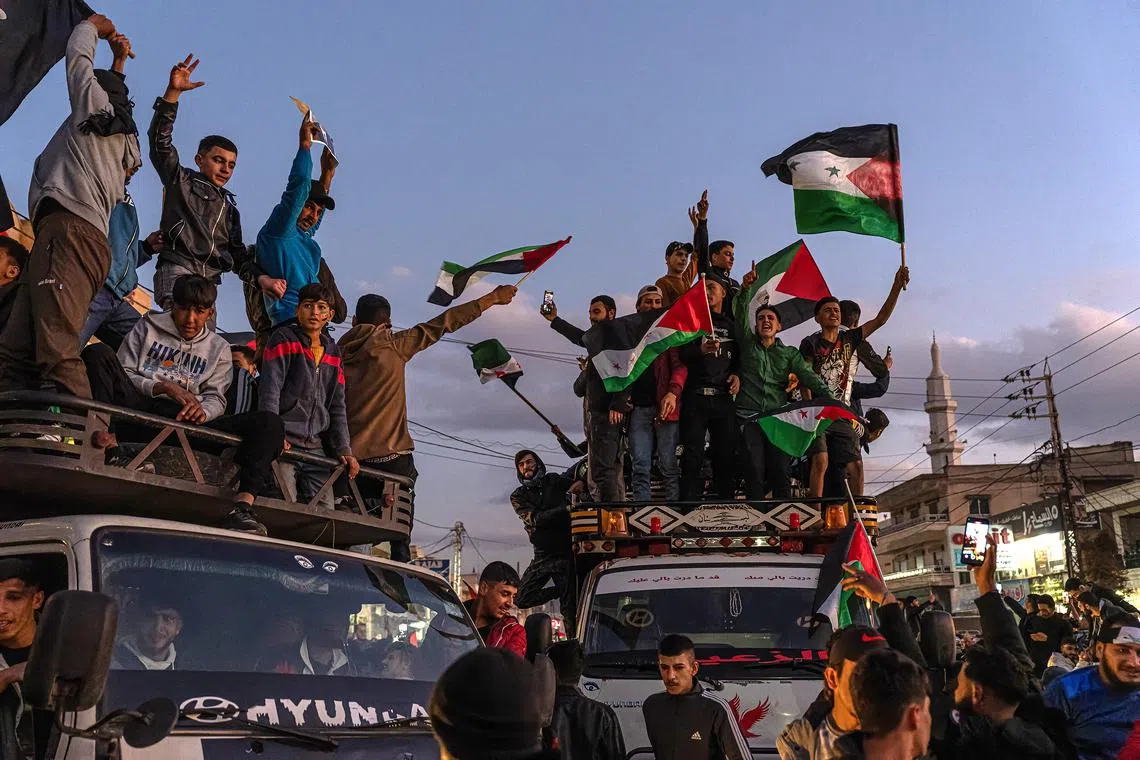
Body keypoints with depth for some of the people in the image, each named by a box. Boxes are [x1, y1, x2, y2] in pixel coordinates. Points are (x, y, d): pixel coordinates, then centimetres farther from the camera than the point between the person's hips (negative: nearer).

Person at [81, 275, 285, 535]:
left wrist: (202, 411, -15)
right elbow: (122, 375, 9)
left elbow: (216, 399, 11)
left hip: (187, 419, 1)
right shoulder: (148, 327, 20)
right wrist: (164, 387, -9)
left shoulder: (218, 348, 23)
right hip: (140, 408, -1)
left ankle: (243, 504, -43)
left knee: (269, 422, -21)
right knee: (98, 353, -22)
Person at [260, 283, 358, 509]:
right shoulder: (284, 339, 2)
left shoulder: (333, 352, 18)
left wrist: (344, 449, 8)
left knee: (325, 511, -2)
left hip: (315, 446, 6)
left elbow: (337, 407, 18)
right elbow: (269, 392, -8)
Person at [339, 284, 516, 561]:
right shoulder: (393, 345, 1)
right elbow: (444, 323, 3)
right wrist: (492, 298, 9)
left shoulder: (340, 353, 10)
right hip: (392, 456, -3)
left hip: (352, 458, 3)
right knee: (400, 541, -2)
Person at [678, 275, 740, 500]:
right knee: (692, 457, -7)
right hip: (696, 397, -2)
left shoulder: (732, 325, 18)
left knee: (726, 456, -2)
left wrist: (737, 374, 0)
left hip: (724, 397, 2)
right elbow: (682, 354, -1)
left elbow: (739, 357, 21)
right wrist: (701, 350, -21)